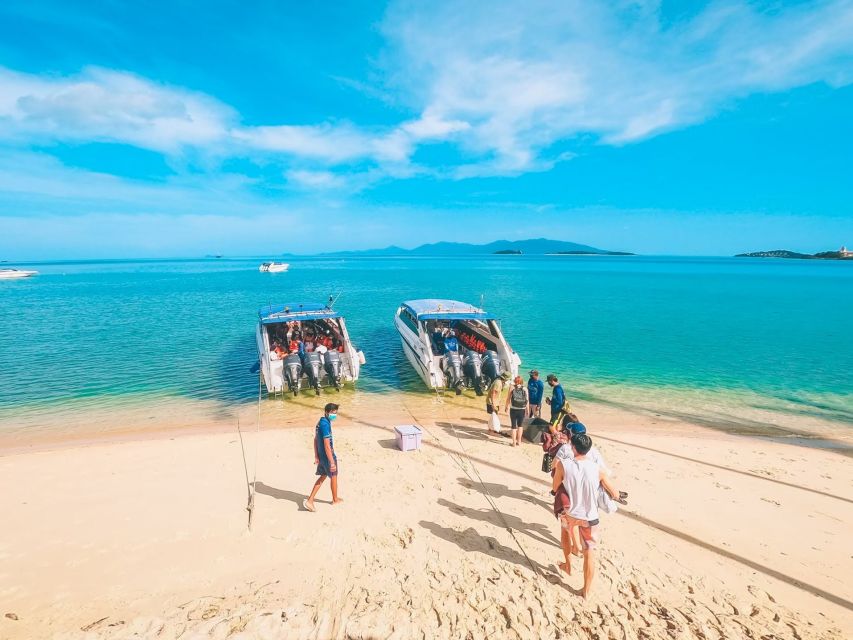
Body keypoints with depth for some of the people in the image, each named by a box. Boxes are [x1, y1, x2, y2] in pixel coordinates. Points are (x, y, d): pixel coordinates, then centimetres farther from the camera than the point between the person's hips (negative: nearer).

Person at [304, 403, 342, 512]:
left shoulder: (320, 423, 5)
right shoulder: (326, 425, -25)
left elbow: (315, 440, 13)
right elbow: (327, 445, -28)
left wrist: (316, 456, 19)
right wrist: (332, 462, -26)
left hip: (321, 456, 8)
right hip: (328, 456, -8)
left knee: (323, 476, 19)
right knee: (334, 476, 14)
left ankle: (310, 500, 13)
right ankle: (335, 499, 33)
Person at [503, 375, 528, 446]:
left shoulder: (512, 388, -4)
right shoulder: (525, 389, -2)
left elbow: (508, 399, 0)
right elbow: (527, 401, -1)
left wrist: (506, 406, 14)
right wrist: (527, 410, 10)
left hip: (513, 409, -1)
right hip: (522, 410, 1)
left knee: (513, 426, 10)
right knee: (520, 425, 20)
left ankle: (514, 442, 13)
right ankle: (519, 441, 26)